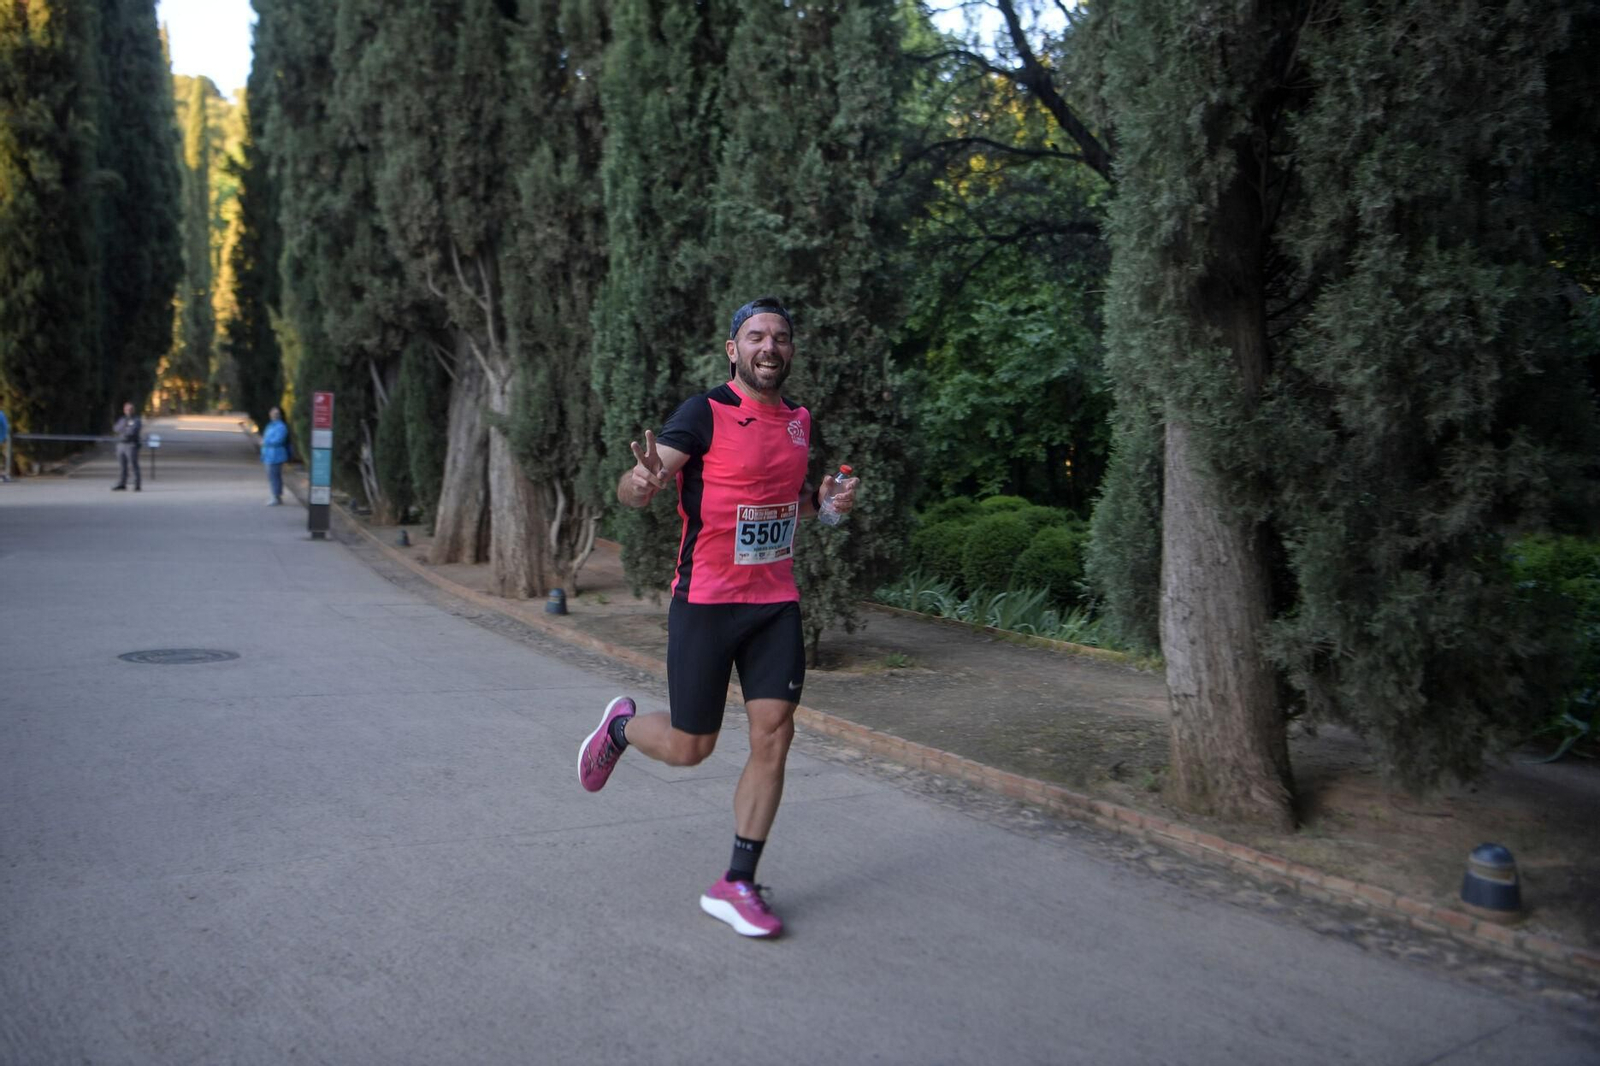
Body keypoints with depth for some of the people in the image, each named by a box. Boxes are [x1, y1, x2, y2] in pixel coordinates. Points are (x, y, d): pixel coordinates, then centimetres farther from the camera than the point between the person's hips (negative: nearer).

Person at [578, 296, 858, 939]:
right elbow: (632, 490, -17)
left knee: (773, 736, -1)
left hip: (776, 603, 5)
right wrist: (642, 481, -41)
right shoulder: (705, 414, -11)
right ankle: (622, 725, 38)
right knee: (689, 747, 3)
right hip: (706, 602, -5)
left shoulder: (799, 422, 9)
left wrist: (824, 501, 3)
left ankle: (736, 886, 11)